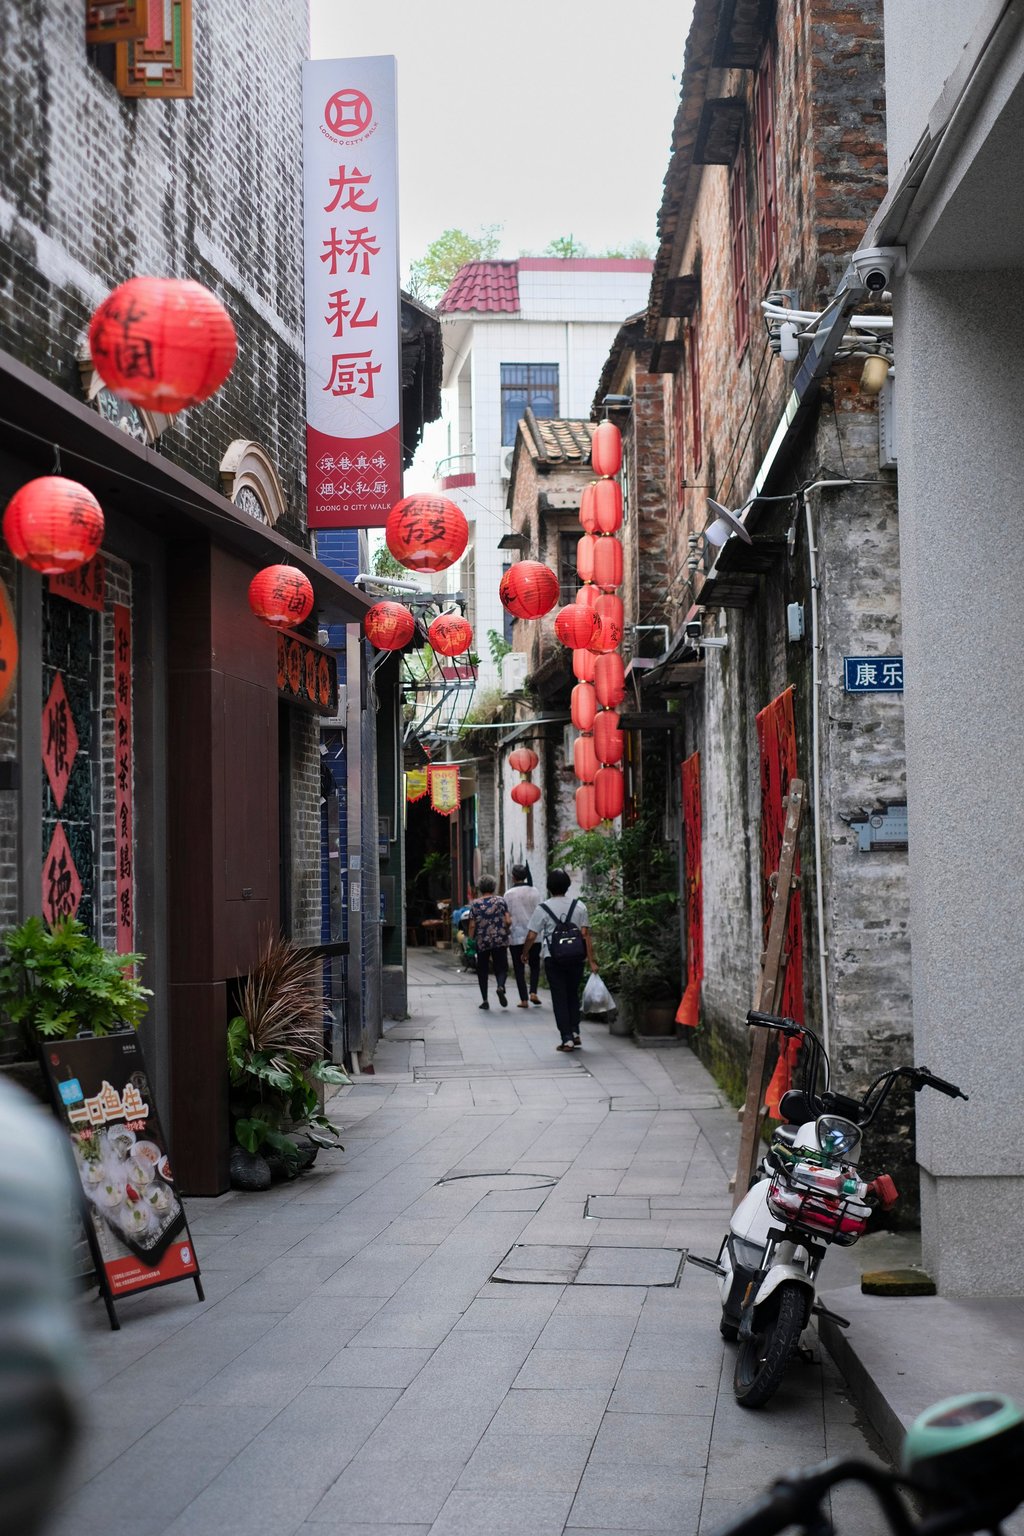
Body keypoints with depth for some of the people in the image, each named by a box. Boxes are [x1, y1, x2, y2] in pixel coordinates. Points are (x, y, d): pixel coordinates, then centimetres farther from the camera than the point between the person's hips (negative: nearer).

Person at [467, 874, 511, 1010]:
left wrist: (471, 940, 11)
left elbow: (472, 925, -3)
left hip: (482, 942, 0)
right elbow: (508, 921, -4)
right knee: (501, 968, 5)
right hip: (500, 941, 0)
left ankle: (485, 1000, 8)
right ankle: (501, 986, -26)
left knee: (482, 970, 12)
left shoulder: (475, 904, -1)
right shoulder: (501, 901, 0)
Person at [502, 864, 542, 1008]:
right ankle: (533, 992, -2)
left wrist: (506, 932, 4)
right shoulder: (534, 891, -2)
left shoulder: (509, 894, -7)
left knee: (519, 968, 6)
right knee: (534, 964, 16)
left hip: (516, 935, -2)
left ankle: (523, 999, 3)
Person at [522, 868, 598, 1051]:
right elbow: (585, 934, -2)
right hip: (576, 958, 2)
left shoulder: (543, 909, -5)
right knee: (573, 995, 18)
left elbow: (531, 936, -4)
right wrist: (591, 960, 0)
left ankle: (567, 1039, -2)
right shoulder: (579, 905, 1)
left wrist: (525, 953, 14)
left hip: (553, 959, -2)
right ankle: (575, 1032, 12)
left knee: (559, 998, 3)